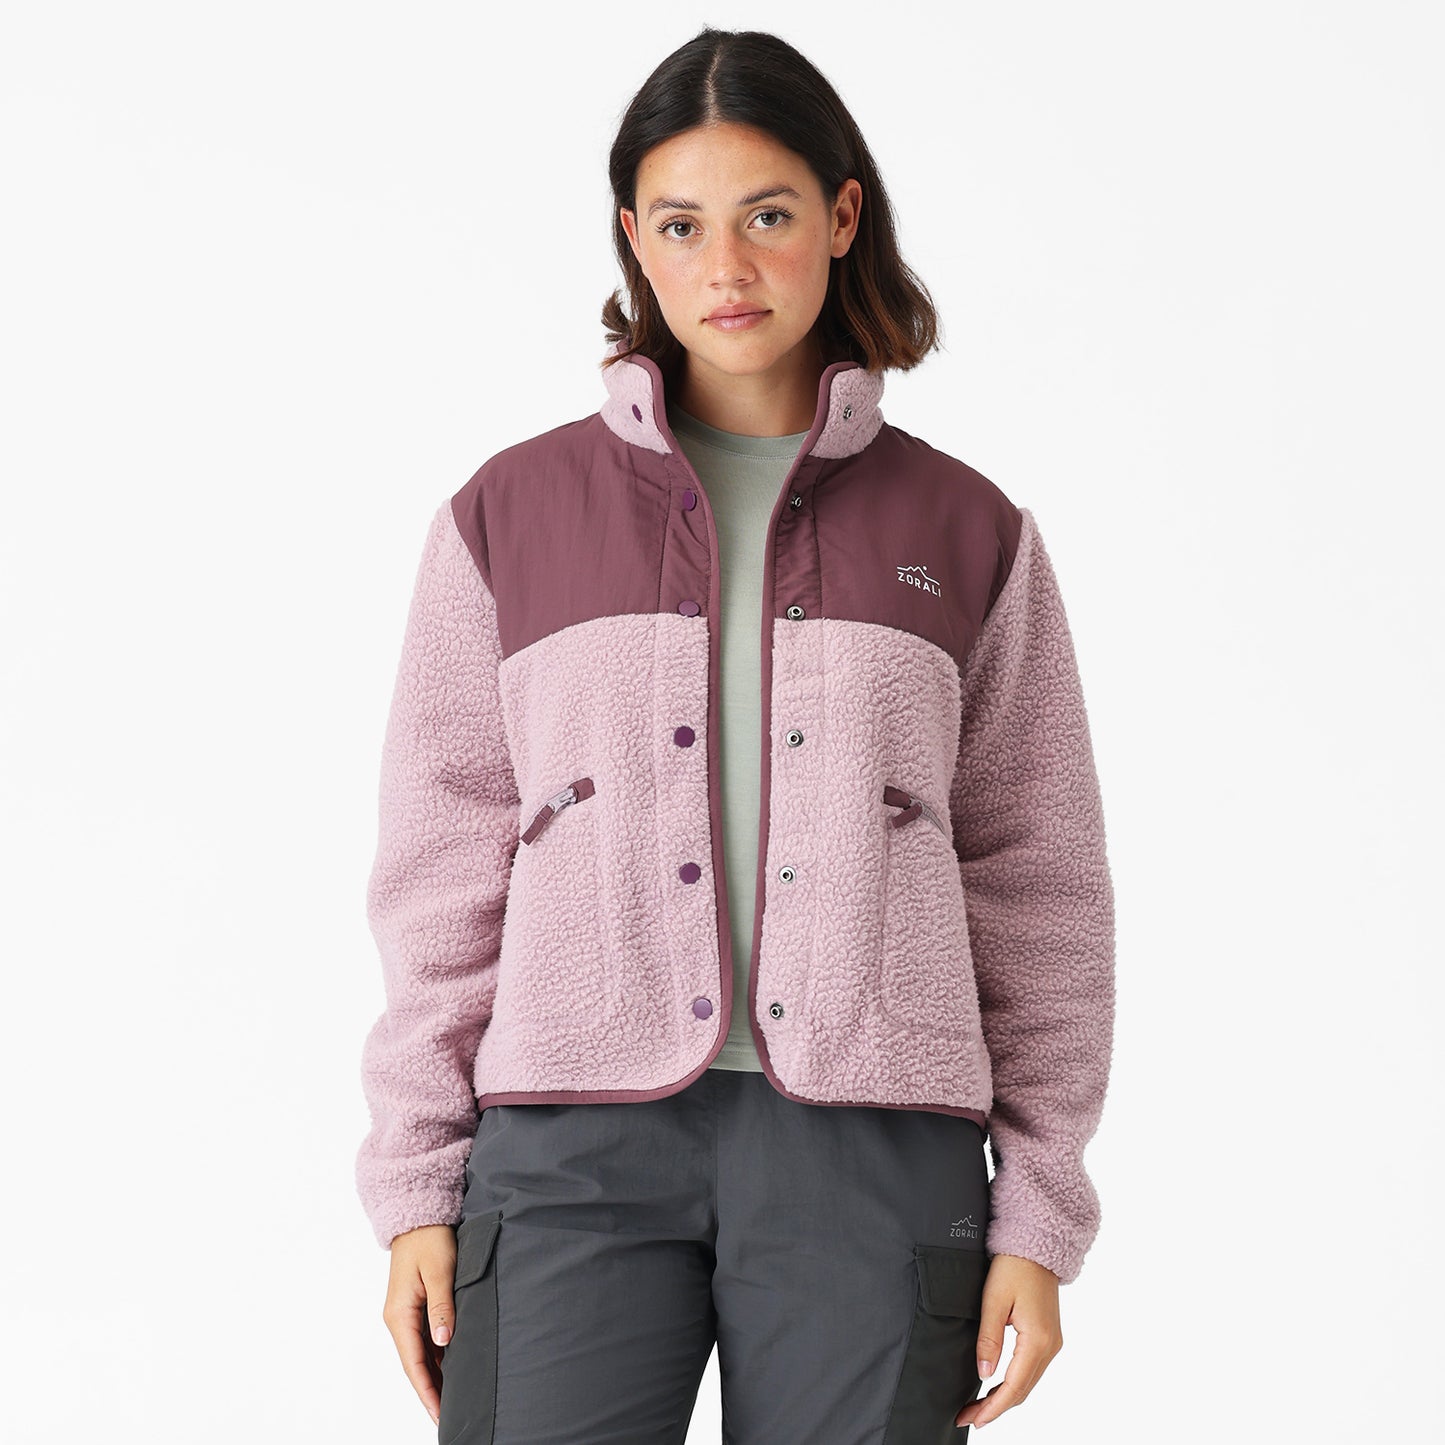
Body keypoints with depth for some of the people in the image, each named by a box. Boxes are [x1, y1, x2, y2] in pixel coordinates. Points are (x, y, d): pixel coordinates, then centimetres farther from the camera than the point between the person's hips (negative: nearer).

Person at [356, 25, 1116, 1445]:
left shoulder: (967, 536, 10)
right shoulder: (510, 517, 10)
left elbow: (1036, 885, 10)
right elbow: (446, 871, 9)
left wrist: (1036, 1214, 5)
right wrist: (417, 1190, 4)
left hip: (875, 1143, 0)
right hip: (576, 1140, 0)